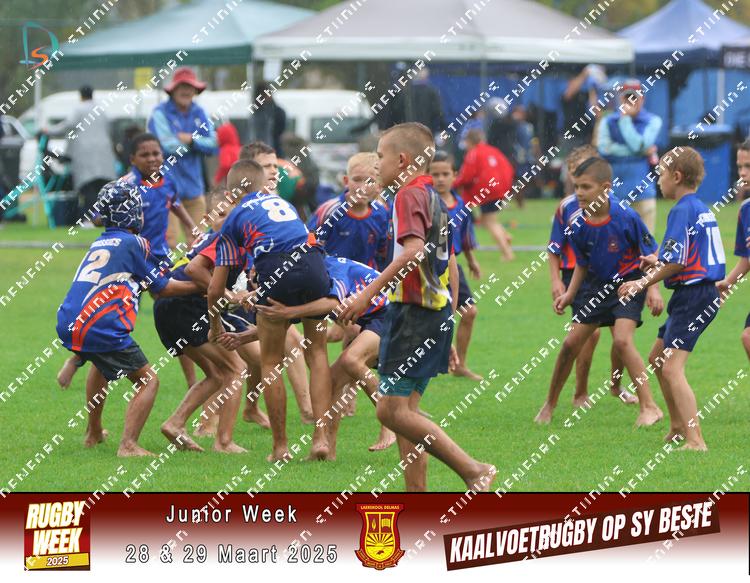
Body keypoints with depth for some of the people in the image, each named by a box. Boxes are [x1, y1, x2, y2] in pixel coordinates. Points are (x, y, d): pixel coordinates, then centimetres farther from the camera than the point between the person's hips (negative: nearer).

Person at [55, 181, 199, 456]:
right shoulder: (133, 243, -2)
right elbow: (161, 288, 7)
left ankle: (93, 433, 43)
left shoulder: (99, 244, 20)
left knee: (102, 361, 38)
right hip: (100, 329, -8)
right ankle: (128, 445, -14)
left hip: (67, 326, 8)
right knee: (148, 381, 1)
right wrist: (201, 286, 18)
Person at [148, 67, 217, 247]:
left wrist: (191, 139, -13)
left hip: (193, 184, 6)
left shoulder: (199, 114, 11)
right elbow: (166, 146, -16)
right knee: (168, 239, -14)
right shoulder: (160, 113, -6)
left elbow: (212, 145, 4)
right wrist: (197, 142, -2)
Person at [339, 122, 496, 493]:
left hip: (413, 311, -10)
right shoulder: (434, 198, 20)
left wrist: (370, 292, -25)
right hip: (437, 311, 10)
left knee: (392, 410, -12)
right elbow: (450, 266, 23)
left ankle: (473, 471, -13)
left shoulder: (410, 194, -10)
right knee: (403, 410, 11)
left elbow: (414, 250, -26)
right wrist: (445, 329, 26)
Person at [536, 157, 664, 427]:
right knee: (571, 343, 3)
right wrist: (569, 294, -3)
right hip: (597, 285, 5)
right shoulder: (578, 225, -10)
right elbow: (582, 265, 7)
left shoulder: (626, 217, -23)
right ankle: (550, 404, 22)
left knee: (622, 340, -23)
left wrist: (653, 289, -18)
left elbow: (649, 253, -11)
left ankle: (649, 407, -13)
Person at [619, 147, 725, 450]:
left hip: (692, 295, -10)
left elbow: (676, 263, -20)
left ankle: (695, 440, -24)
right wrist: (659, 262, 26)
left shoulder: (682, 210, -15)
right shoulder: (703, 209, 14)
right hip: (706, 291, 10)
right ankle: (678, 426, 34)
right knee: (657, 358, 23)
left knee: (671, 369, -16)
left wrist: (643, 283, -11)